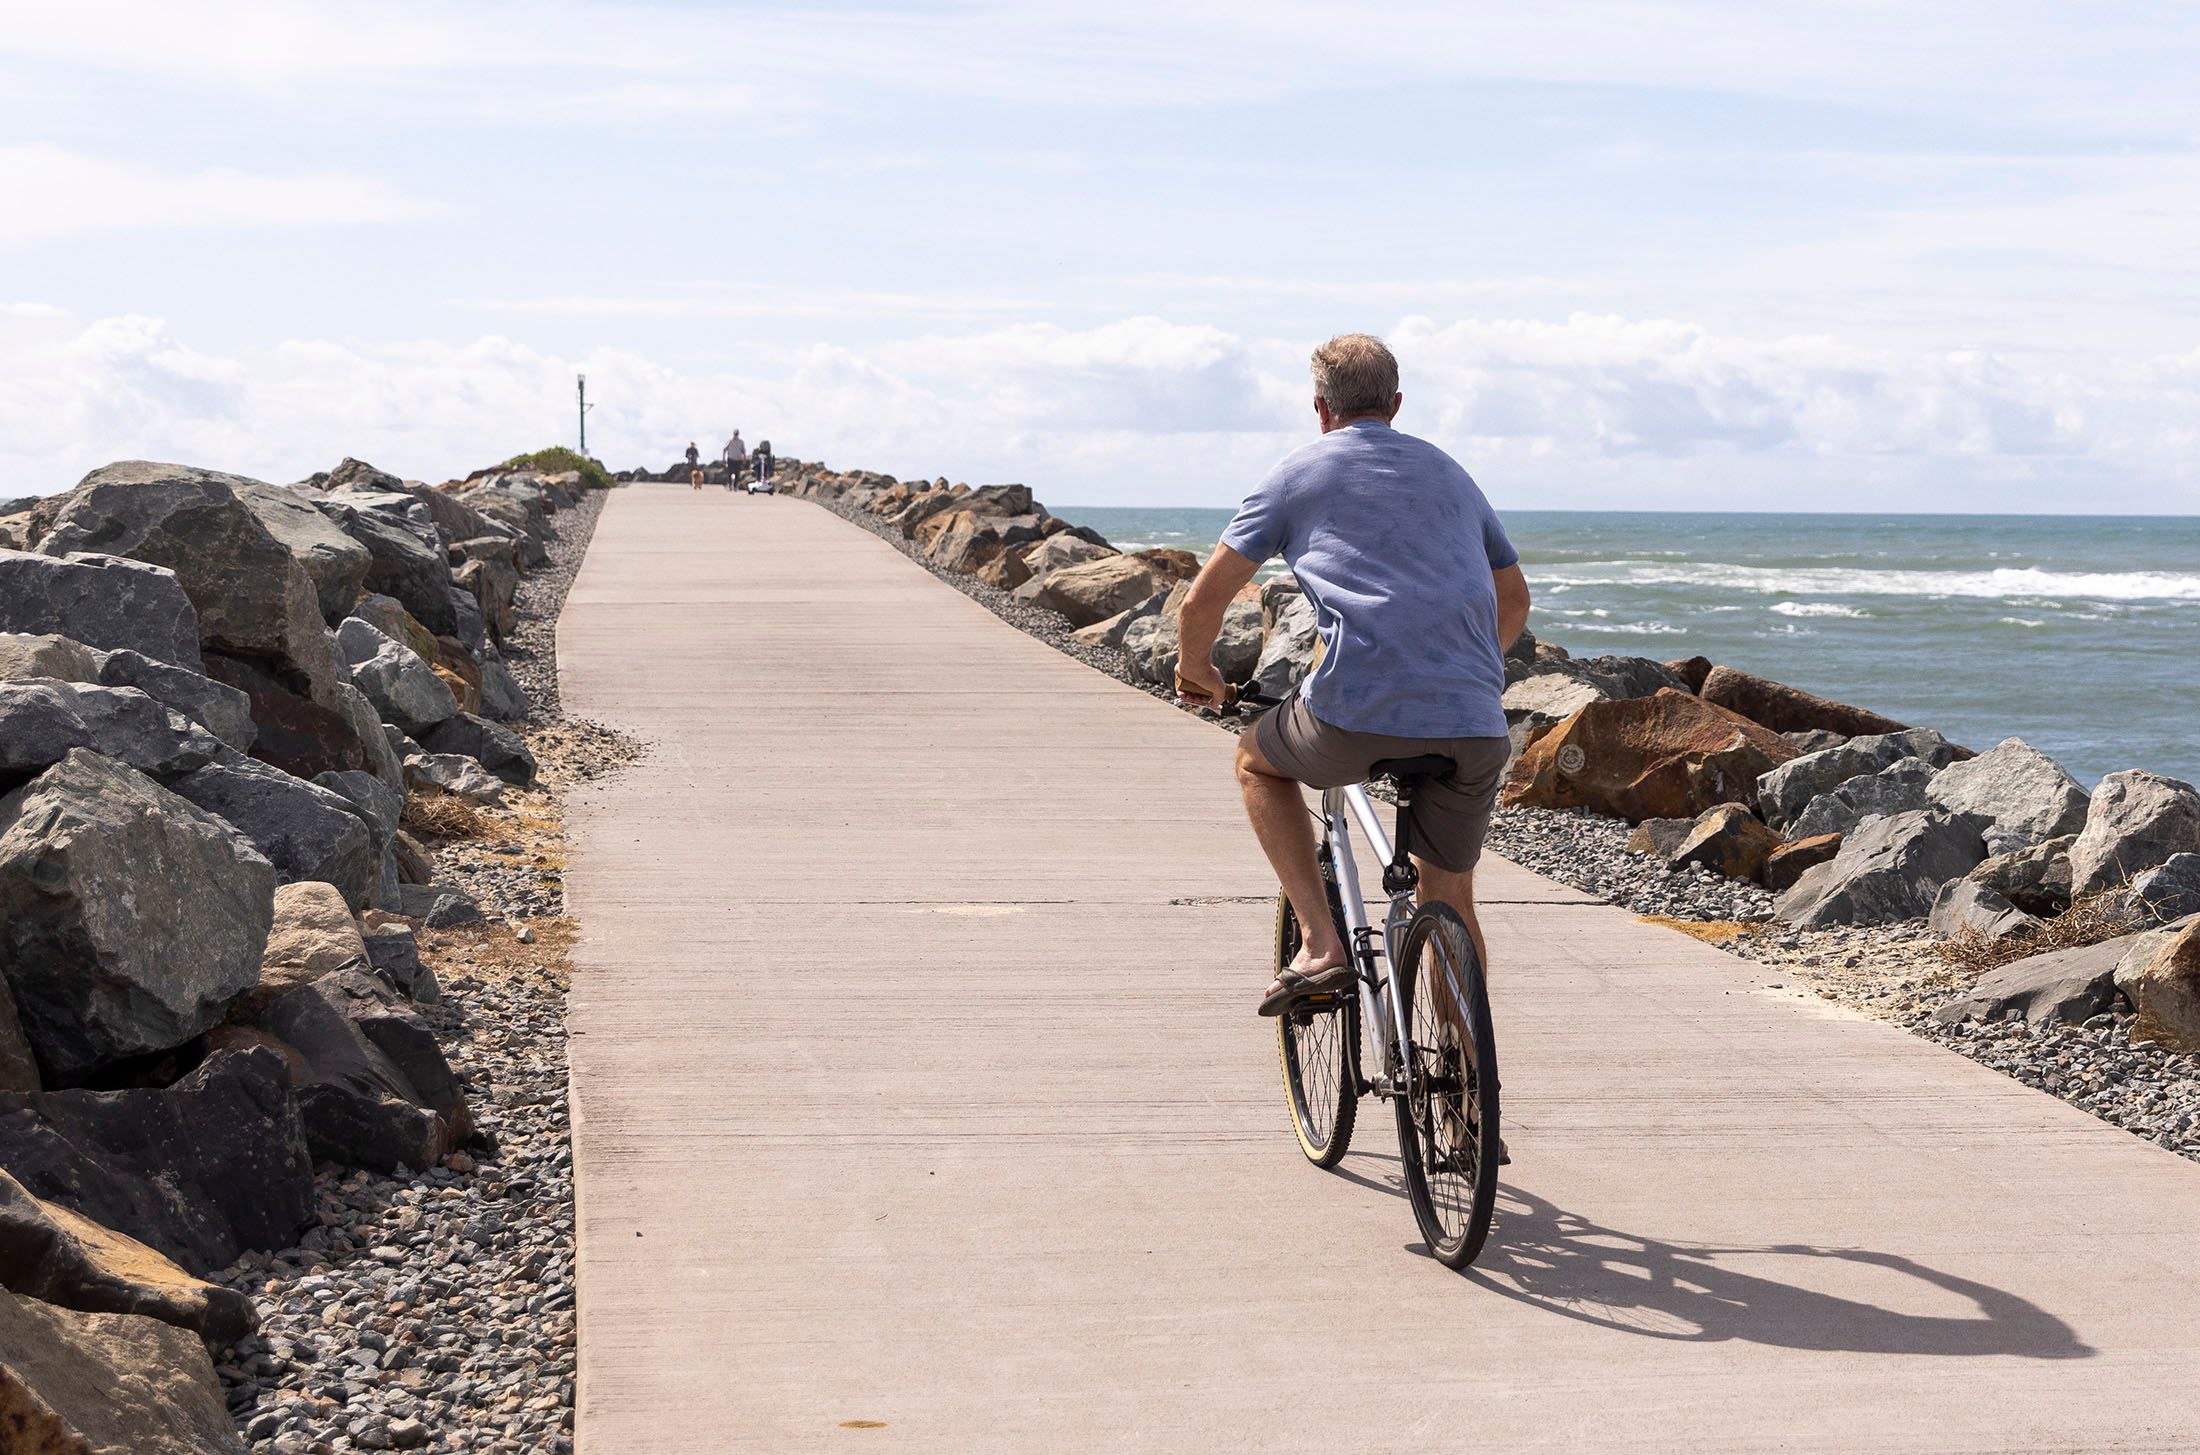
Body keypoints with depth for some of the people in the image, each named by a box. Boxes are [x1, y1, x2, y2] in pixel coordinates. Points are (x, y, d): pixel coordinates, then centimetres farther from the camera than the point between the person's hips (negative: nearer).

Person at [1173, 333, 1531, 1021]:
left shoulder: (1299, 473, 12)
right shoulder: (1450, 473, 24)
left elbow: (1201, 604, 9)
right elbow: (1514, 599, 35)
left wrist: (1195, 671, 29)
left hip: (1356, 717, -4)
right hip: (1473, 728, 4)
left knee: (1257, 761, 27)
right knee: (1451, 904, 20)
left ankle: (1320, 944, 13)